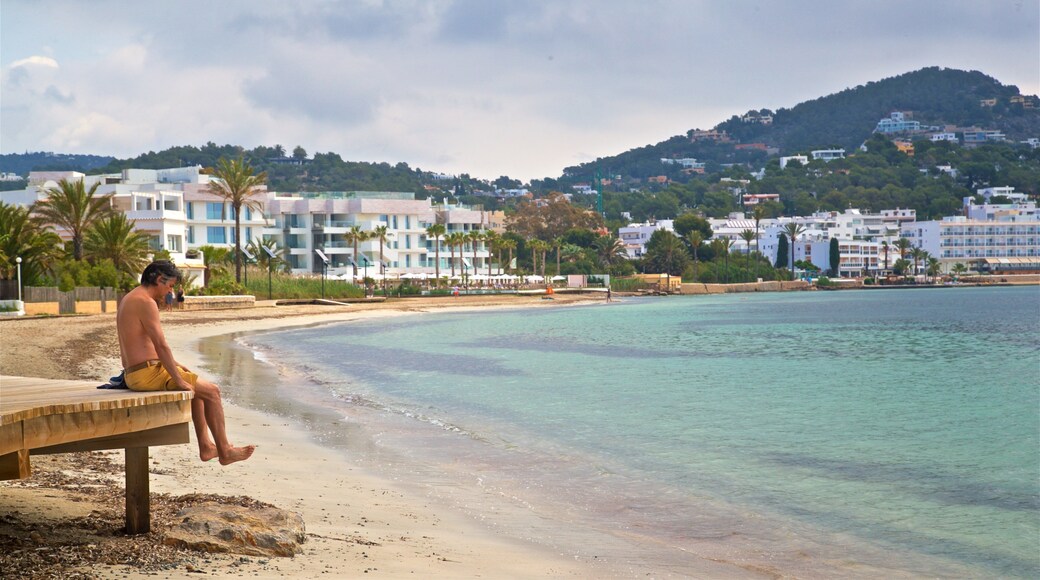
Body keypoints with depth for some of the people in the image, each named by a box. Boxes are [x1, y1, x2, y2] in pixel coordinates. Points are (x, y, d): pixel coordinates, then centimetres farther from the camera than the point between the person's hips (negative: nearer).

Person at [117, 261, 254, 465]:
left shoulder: (128, 299, 16)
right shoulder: (146, 302, -17)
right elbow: (161, 345, -22)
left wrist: (174, 365, 18)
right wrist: (179, 381, -17)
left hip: (132, 374, 10)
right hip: (148, 374, -10)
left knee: (197, 389, 26)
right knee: (212, 391, 0)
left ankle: (206, 446, 26)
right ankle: (224, 451, 6)